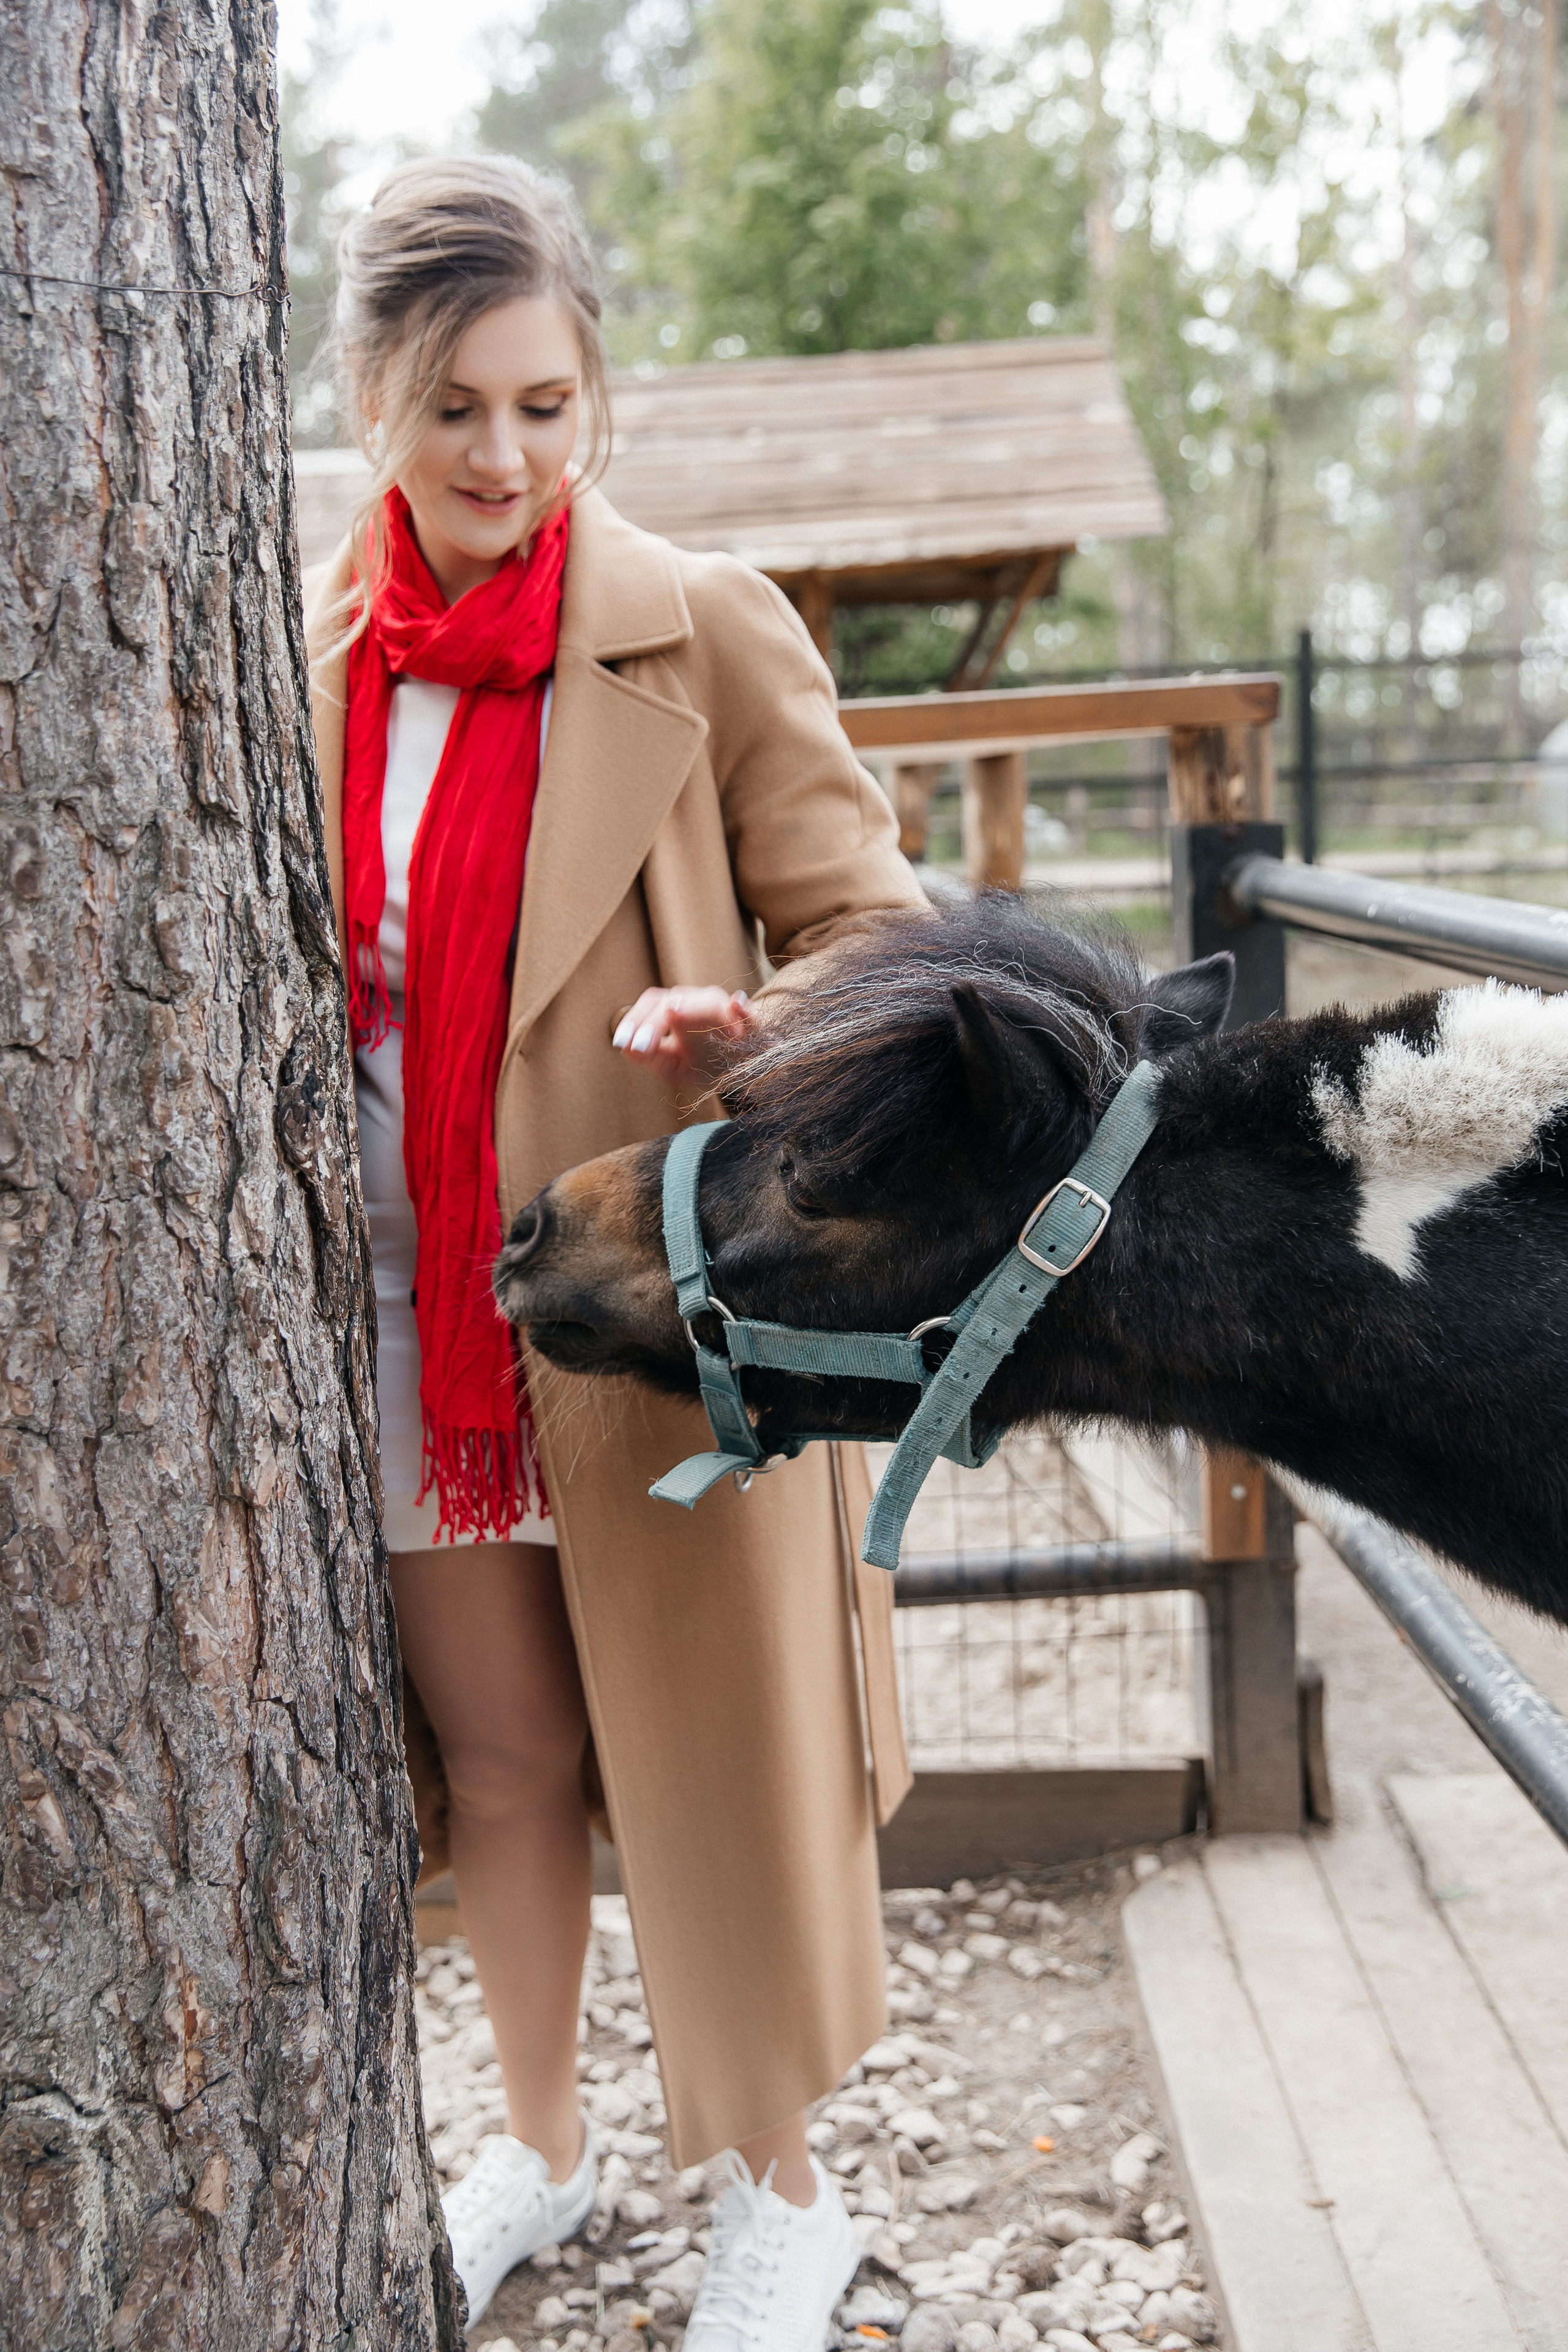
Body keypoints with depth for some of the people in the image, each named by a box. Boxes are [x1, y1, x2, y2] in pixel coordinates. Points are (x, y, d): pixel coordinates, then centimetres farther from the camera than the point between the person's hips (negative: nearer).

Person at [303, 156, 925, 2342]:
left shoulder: (707, 629, -7)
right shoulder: (302, 649, 5)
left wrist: (749, 1034, -28)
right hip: (412, 1312, 4)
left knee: (706, 1754, 8)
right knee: (496, 1766, 16)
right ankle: (542, 2143, 42)